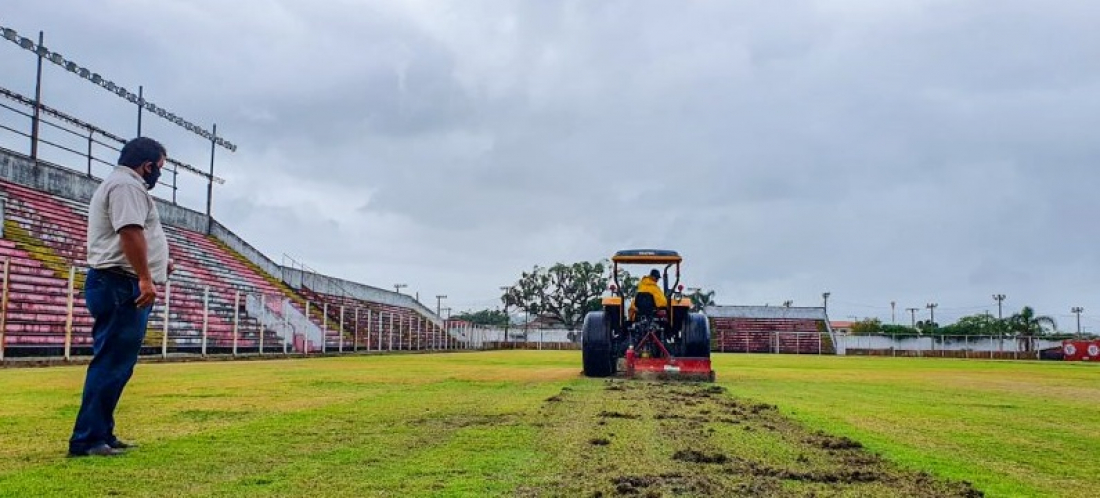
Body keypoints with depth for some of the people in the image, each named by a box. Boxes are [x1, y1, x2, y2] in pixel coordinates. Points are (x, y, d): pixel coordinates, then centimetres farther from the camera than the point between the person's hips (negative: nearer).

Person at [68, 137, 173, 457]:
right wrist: (146, 278, -27)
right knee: (112, 364, -10)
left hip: (118, 286, 11)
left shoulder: (118, 185, 25)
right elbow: (130, 232, -23)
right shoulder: (127, 184, -10)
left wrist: (155, 264, 28)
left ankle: (100, 435, 19)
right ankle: (87, 439, -9)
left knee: (114, 365, 14)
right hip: (122, 286, -11)